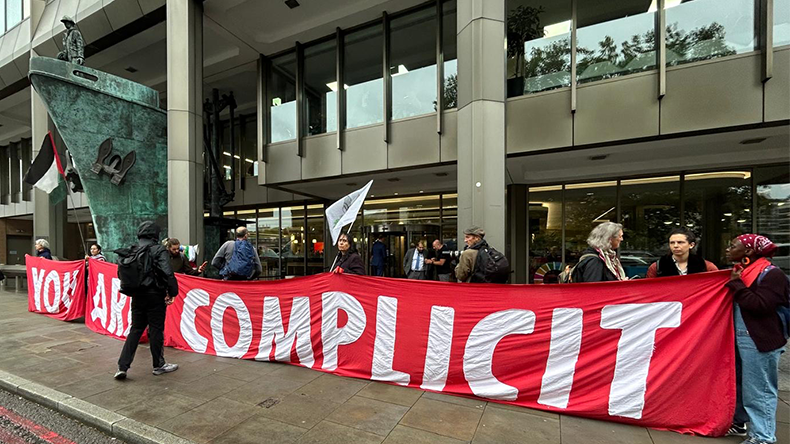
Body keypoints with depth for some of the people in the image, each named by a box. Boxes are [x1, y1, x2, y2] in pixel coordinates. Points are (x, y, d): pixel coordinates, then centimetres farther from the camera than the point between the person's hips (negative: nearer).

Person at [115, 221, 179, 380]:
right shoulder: (158, 250, -14)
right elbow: (167, 273, -22)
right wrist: (172, 292, -13)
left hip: (137, 296, 6)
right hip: (155, 296, -5)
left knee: (135, 330, 17)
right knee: (156, 330, 5)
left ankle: (122, 366, 14)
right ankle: (159, 365, 18)